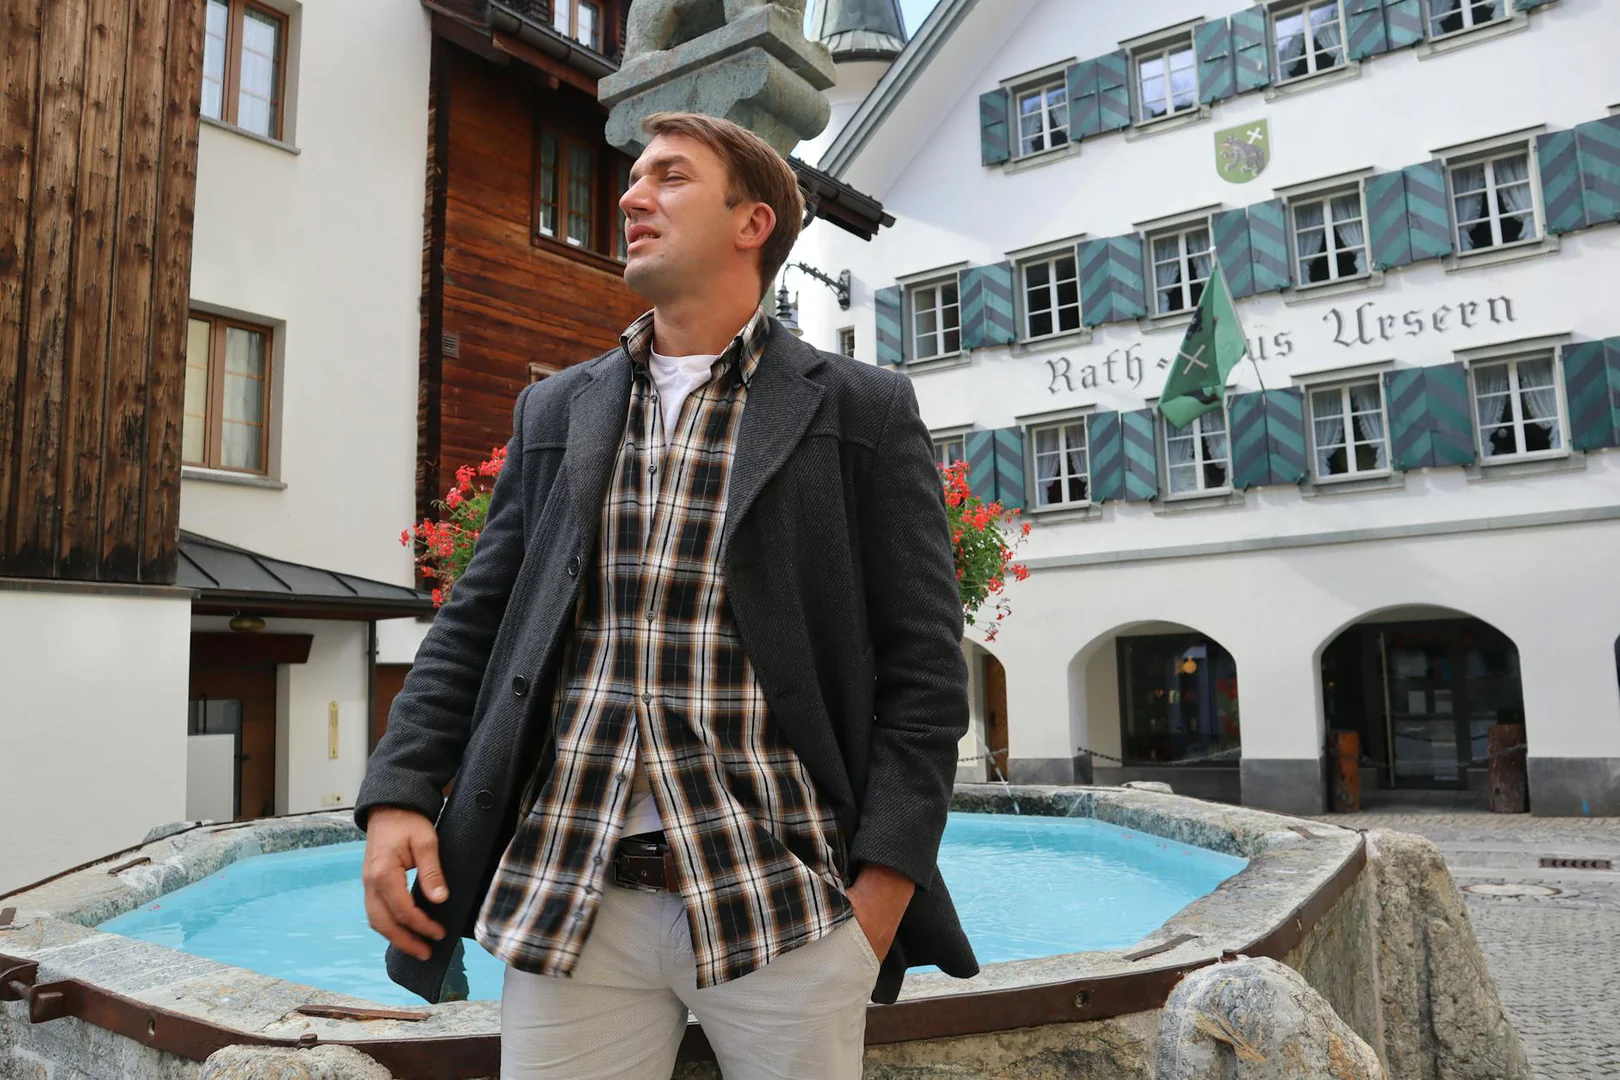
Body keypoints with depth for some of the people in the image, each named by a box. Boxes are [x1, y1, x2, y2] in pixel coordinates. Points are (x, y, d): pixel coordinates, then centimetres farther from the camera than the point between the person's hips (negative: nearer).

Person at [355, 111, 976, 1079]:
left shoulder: (864, 411, 2)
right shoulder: (555, 412, 13)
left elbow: (924, 664, -2)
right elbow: (473, 625, 13)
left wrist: (885, 880, -9)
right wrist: (399, 795, 0)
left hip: (784, 908, -2)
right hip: (566, 900, 3)